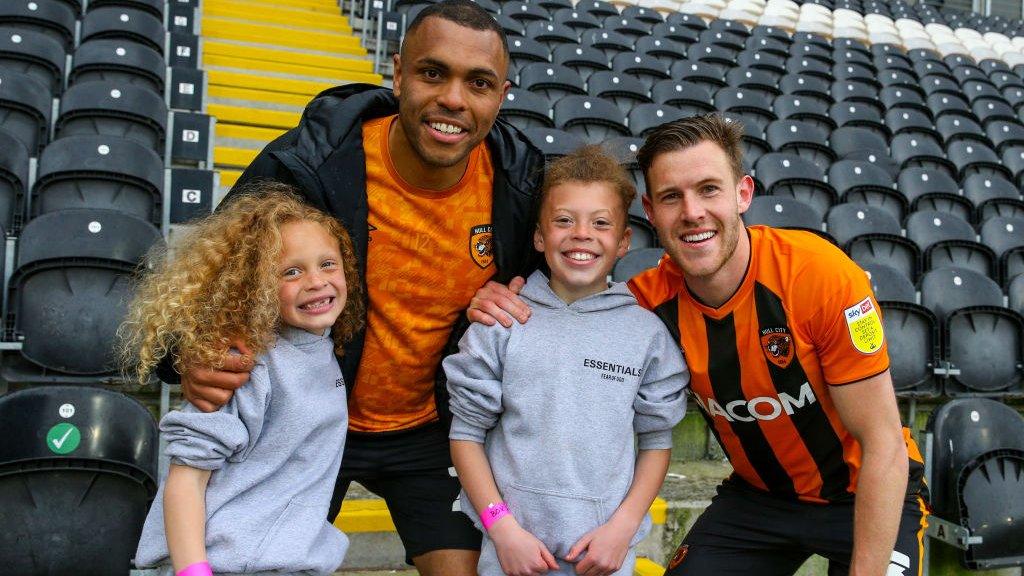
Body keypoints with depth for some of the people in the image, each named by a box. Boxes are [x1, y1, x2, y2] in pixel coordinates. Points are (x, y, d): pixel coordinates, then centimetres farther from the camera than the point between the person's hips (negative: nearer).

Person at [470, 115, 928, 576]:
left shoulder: (820, 273, -27)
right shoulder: (651, 298, -17)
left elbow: (884, 445, -21)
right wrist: (505, 307, -21)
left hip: (865, 496, -3)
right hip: (758, 495, 3)